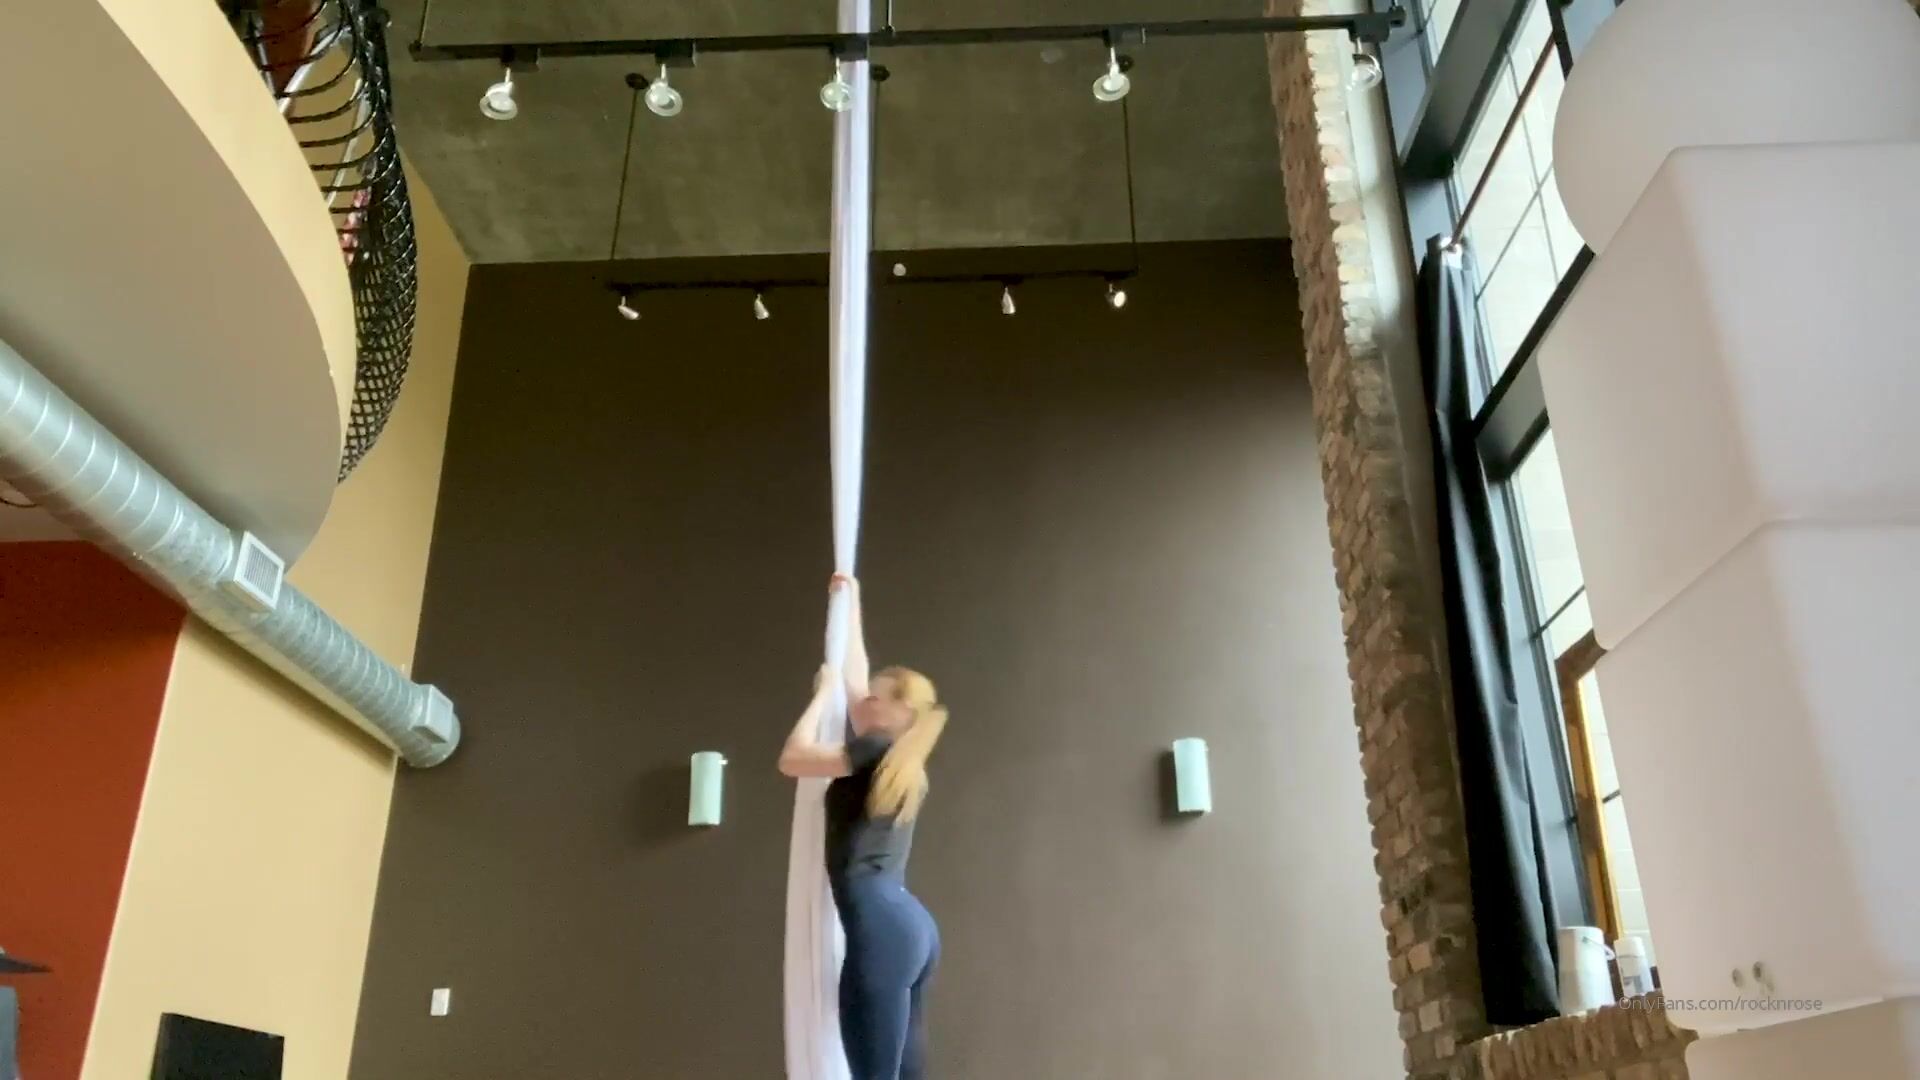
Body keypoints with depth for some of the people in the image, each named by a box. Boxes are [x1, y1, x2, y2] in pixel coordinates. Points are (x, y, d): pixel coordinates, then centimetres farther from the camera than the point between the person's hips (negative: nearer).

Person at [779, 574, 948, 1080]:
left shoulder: (880, 752, -3)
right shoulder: (892, 758, 20)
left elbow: (792, 758, -3)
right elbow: (856, 677, 29)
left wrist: (824, 691, 9)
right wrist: (850, 603, 37)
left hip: (881, 926, -9)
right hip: (909, 925, 9)